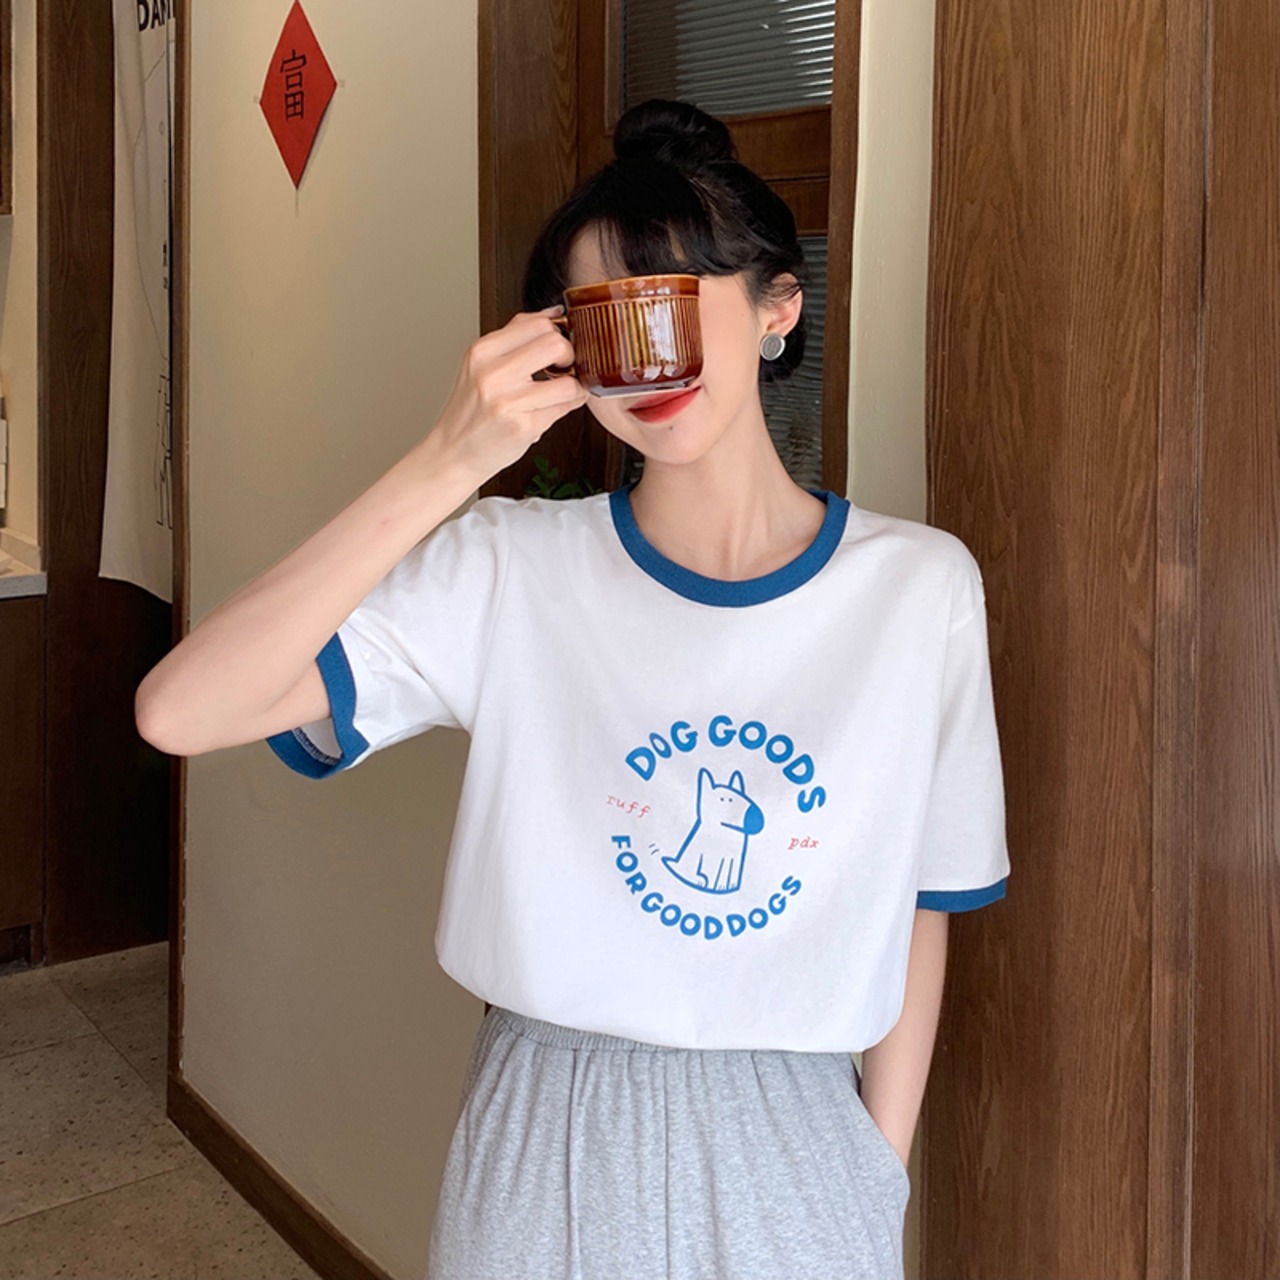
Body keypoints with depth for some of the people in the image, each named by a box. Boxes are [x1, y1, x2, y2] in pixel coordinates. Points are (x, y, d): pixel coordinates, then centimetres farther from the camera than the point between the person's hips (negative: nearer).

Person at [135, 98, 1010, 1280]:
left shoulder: (922, 587, -9)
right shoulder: (510, 571, -13)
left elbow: (920, 902, 1)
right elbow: (181, 711, -24)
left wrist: (884, 1170, 4)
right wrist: (446, 464, -29)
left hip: (794, 1146, 1)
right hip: (551, 1142, 0)